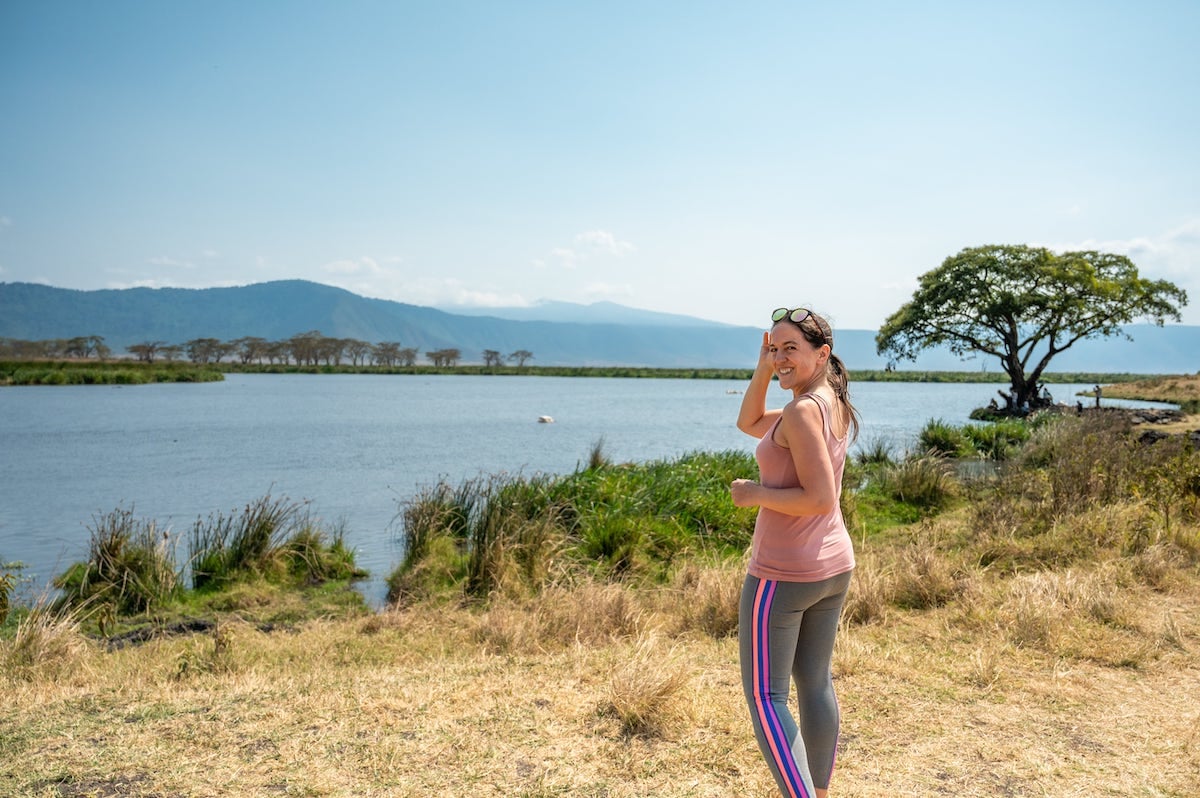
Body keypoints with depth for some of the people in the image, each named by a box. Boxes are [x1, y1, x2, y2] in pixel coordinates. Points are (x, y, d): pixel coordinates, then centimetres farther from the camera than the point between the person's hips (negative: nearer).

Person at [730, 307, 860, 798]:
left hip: (783, 573, -9)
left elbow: (819, 498, -26)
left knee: (764, 696, 1)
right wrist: (763, 369, 6)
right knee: (816, 682, 19)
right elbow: (749, 424, 18)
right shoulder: (834, 405, 8)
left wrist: (754, 494, -15)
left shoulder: (803, 411, -20)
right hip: (833, 567, 9)